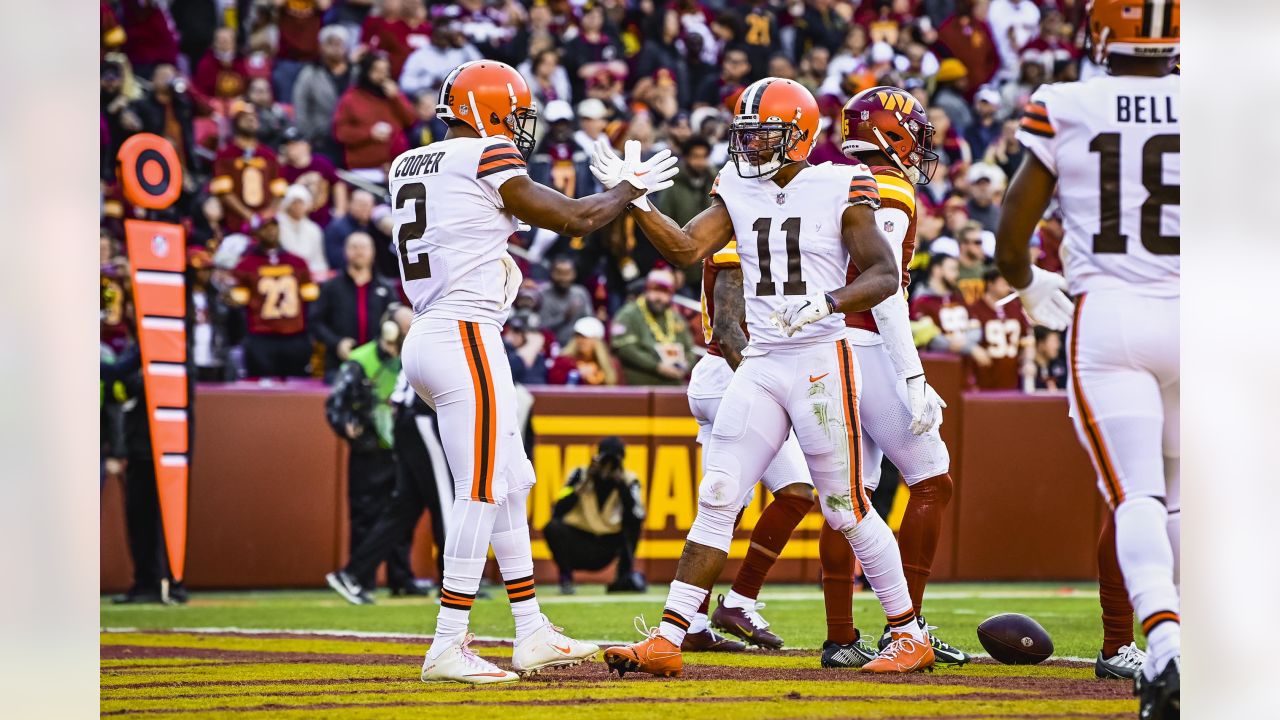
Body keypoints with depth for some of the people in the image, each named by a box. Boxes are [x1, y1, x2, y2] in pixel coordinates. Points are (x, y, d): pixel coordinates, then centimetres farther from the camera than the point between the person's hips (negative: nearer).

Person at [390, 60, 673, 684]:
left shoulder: (409, 166, 15)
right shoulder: (485, 159, -8)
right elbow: (575, 218, -2)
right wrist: (633, 188, 13)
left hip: (426, 336, 9)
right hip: (465, 339, -9)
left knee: (512, 485, 16)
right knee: (482, 493, -7)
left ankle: (532, 634, 19)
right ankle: (447, 648, -9)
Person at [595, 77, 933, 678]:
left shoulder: (840, 190, -6)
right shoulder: (739, 190, 10)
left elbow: (884, 274, -11)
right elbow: (686, 248, 2)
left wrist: (828, 302, -28)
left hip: (822, 361, -5)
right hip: (761, 363, 5)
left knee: (846, 508, -2)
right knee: (716, 500, -1)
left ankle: (910, 636, 11)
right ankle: (667, 641, -2)